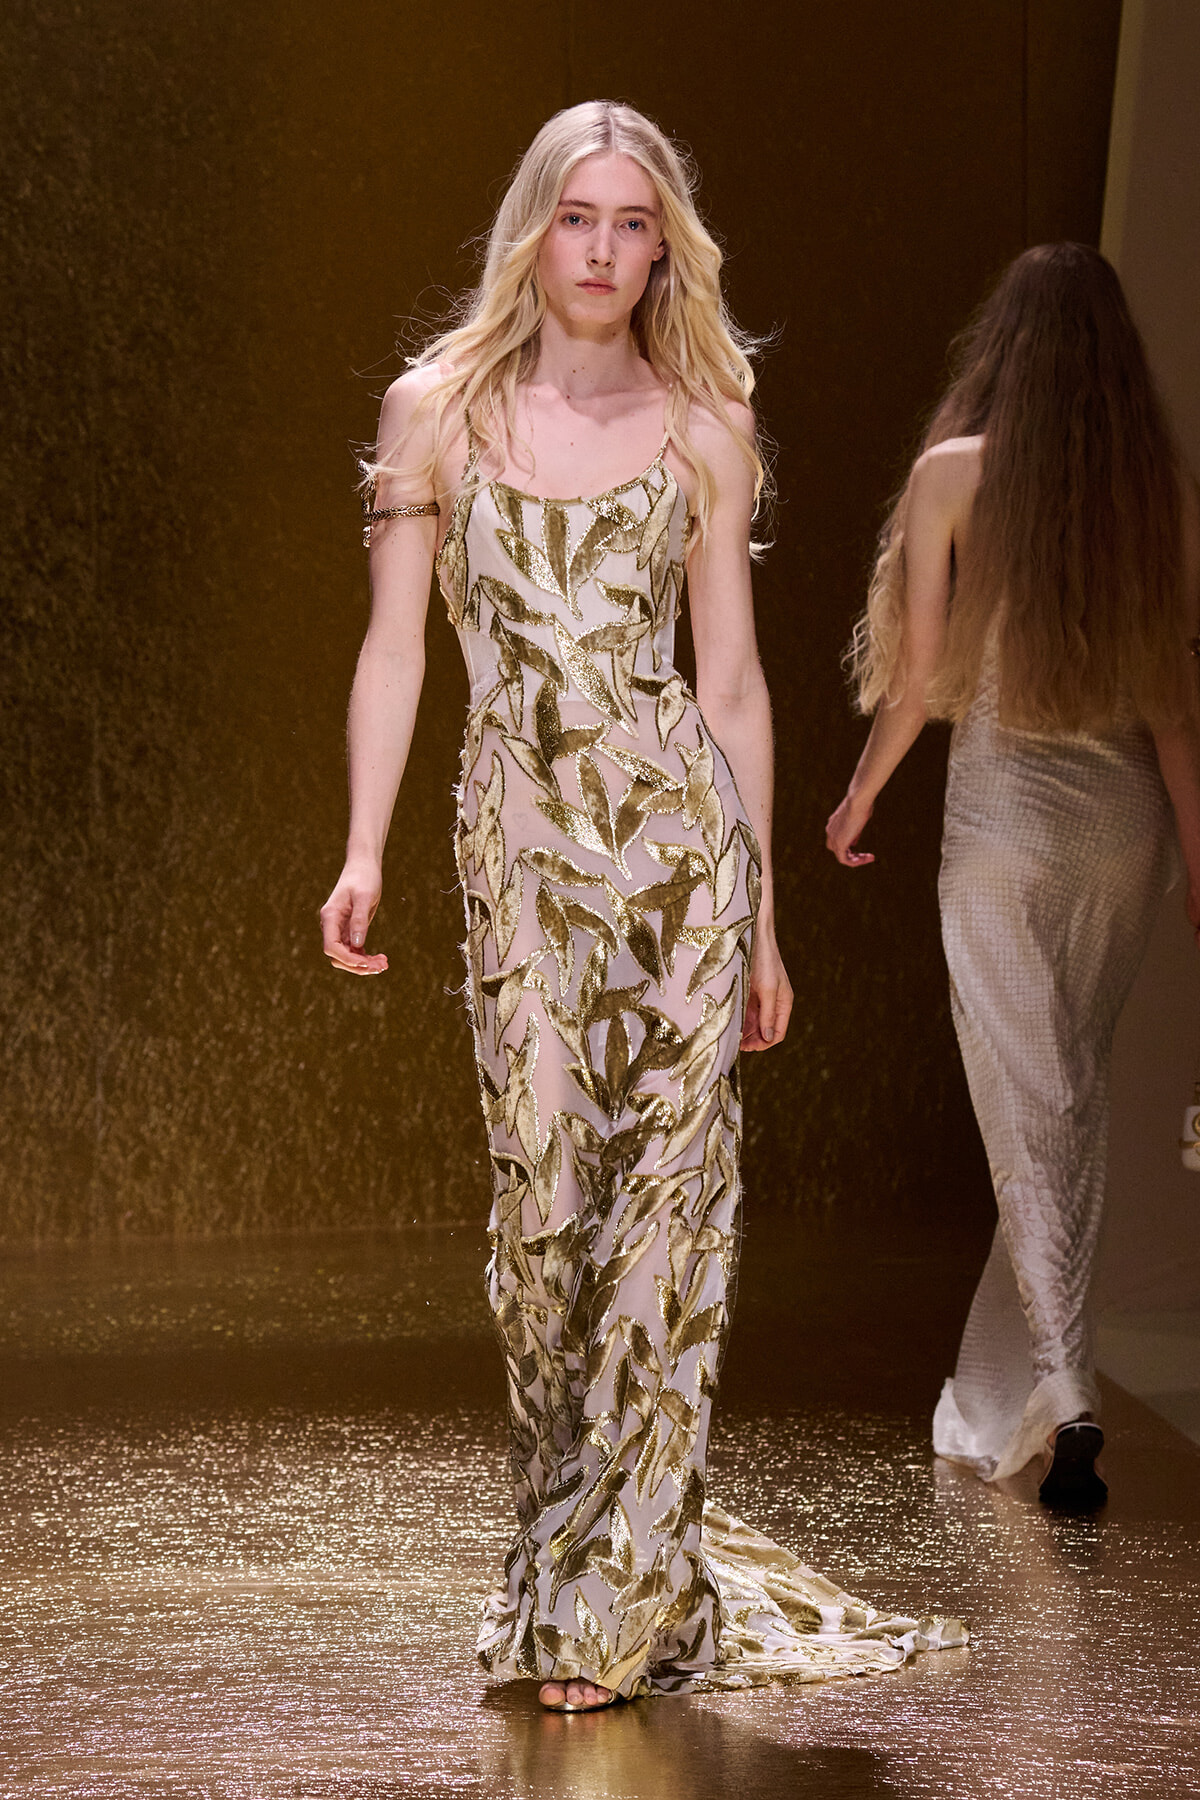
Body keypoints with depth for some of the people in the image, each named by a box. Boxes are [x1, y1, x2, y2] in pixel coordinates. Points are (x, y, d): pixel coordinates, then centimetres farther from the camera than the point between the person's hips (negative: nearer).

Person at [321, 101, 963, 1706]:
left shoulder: (704, 432, 6)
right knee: (546, 1198, -6)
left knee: (667, 1190, -5)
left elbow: (732, 682, 9)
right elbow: (395, 646, 5)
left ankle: (609, 1602, 0)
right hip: (520, 847, 0)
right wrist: (362, 852, -6)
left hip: (680, 835, 0)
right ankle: (591, 1550, 15)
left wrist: (763, 915, 9)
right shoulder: (438, 409, 5)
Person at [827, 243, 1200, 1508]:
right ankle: (1008, 1382, 25)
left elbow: (918, 668, -5)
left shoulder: (955, 472, -7)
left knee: (1026, 1108, -2)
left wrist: (862, 793, 11)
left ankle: (1064, 1390, -16)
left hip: (1000, 809, -3)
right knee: (1077, 1092, 15)